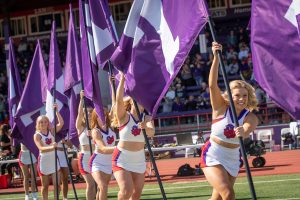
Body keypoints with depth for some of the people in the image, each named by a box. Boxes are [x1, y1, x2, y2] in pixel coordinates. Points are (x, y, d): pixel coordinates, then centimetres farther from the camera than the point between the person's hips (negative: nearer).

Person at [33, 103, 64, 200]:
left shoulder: (52, 131, 2)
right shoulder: (37, 135, -8)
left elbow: (61, 123, -12)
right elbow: (41, 148, -22)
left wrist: (56, 111, -16)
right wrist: (52, 147, -40)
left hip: (54, 159, 2)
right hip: (44, 160, -2)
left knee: (57, 184, -5)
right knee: (45, 186, 7)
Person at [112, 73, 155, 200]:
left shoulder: (147, 119, -1)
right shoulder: (124, 117, -9)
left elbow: (152, 132, -21)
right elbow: (119, 100, -26)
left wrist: (145, 127, -43)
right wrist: (122, 78, -27)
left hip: (139, 160, 4)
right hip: (122, 159, -4)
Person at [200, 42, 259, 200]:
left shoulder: (251, 118, -8)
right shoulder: (221, 108, -10)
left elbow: (246, 131, -31)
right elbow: (212, 85, -23)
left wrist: (243, 132, -56)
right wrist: (216, 57, -34)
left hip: (233, 160, 4)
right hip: (212, 157, -4)